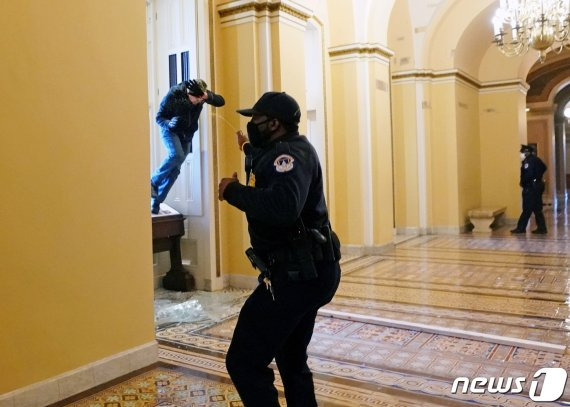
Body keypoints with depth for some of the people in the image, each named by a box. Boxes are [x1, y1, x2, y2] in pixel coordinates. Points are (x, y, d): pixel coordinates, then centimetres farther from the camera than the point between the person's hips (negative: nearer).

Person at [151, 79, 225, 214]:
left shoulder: (201, 94, -15)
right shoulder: (173, 94, -25)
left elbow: (221, 101, -16)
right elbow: (159, 117, -18)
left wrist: (208, 96, -35)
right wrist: (170, 123, -39)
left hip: (187, 135, 4)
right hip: (170, 130, -4)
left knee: (174, 169, -1)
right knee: (176, 155, -32)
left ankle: (156, 203, 7)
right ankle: (153, 182, -11)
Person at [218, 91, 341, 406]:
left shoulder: (290, 153, -17)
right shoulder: (289, 151, 15)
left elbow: (283, 207, -36)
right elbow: (272, 187, 34)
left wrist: (233, 190, -23)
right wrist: (250, 151, 36)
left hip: (296, 274, -11)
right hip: (307, 272, 11)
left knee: (244, 362, -6)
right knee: (292, 361, 24)